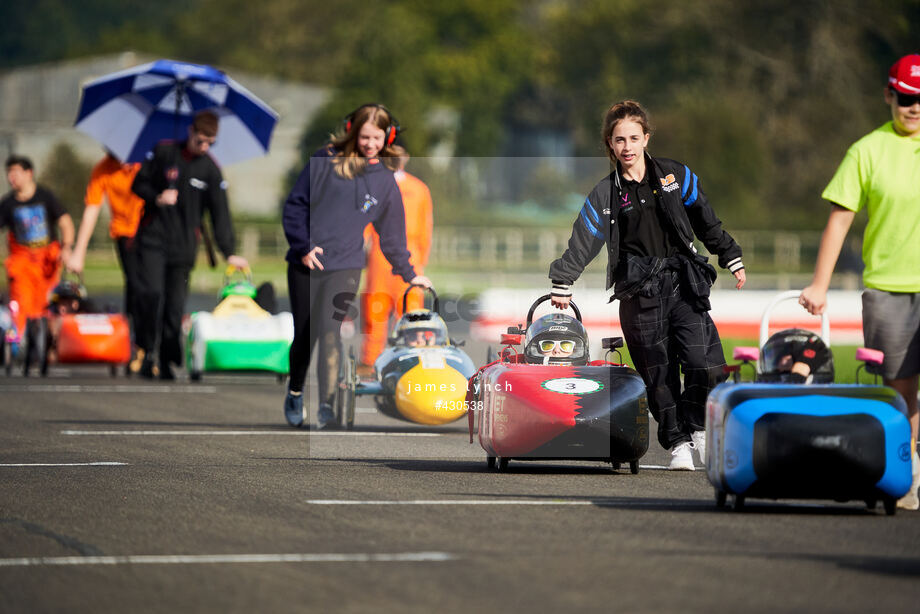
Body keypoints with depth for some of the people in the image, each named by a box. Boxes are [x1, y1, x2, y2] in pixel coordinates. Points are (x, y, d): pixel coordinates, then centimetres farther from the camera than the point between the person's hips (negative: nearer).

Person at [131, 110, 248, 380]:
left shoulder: (211, 170, 5)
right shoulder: (164, 152, 1)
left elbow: (220, 213, 4)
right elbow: (139, 183, 8)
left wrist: (229, 252, -3)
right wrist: (157, 198, -13)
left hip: (183, 246, 2)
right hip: (153, 237, -2)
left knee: (175, 305, -1)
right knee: (151, 292, -19)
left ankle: (166, 361, 10)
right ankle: (146, 350, -6)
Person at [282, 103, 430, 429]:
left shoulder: (385, 181, 7)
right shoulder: (325, 161, 0)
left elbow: (391, 232, 16)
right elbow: (295, 204, 2)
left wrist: (409, 274, 19)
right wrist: (303, 246, -6)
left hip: (345, 267, 0)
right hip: (306, 264, 0)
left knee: (329, 330, -17)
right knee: (304, 334, 7)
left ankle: (326, 405, -15)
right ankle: (295, 393, 31)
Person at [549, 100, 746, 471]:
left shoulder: (676, 176, 10)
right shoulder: (606, 194, 7)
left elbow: (707, 223, 18)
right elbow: (582, 241, 8)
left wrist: (731, 258, 20)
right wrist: (562, 284, 5)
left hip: (684, 283, 1)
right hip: (639, 292, -1)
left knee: (705, 362, -13)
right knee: (659, 371, -3)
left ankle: (697, 427, 8)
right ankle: (677, 443, 5)